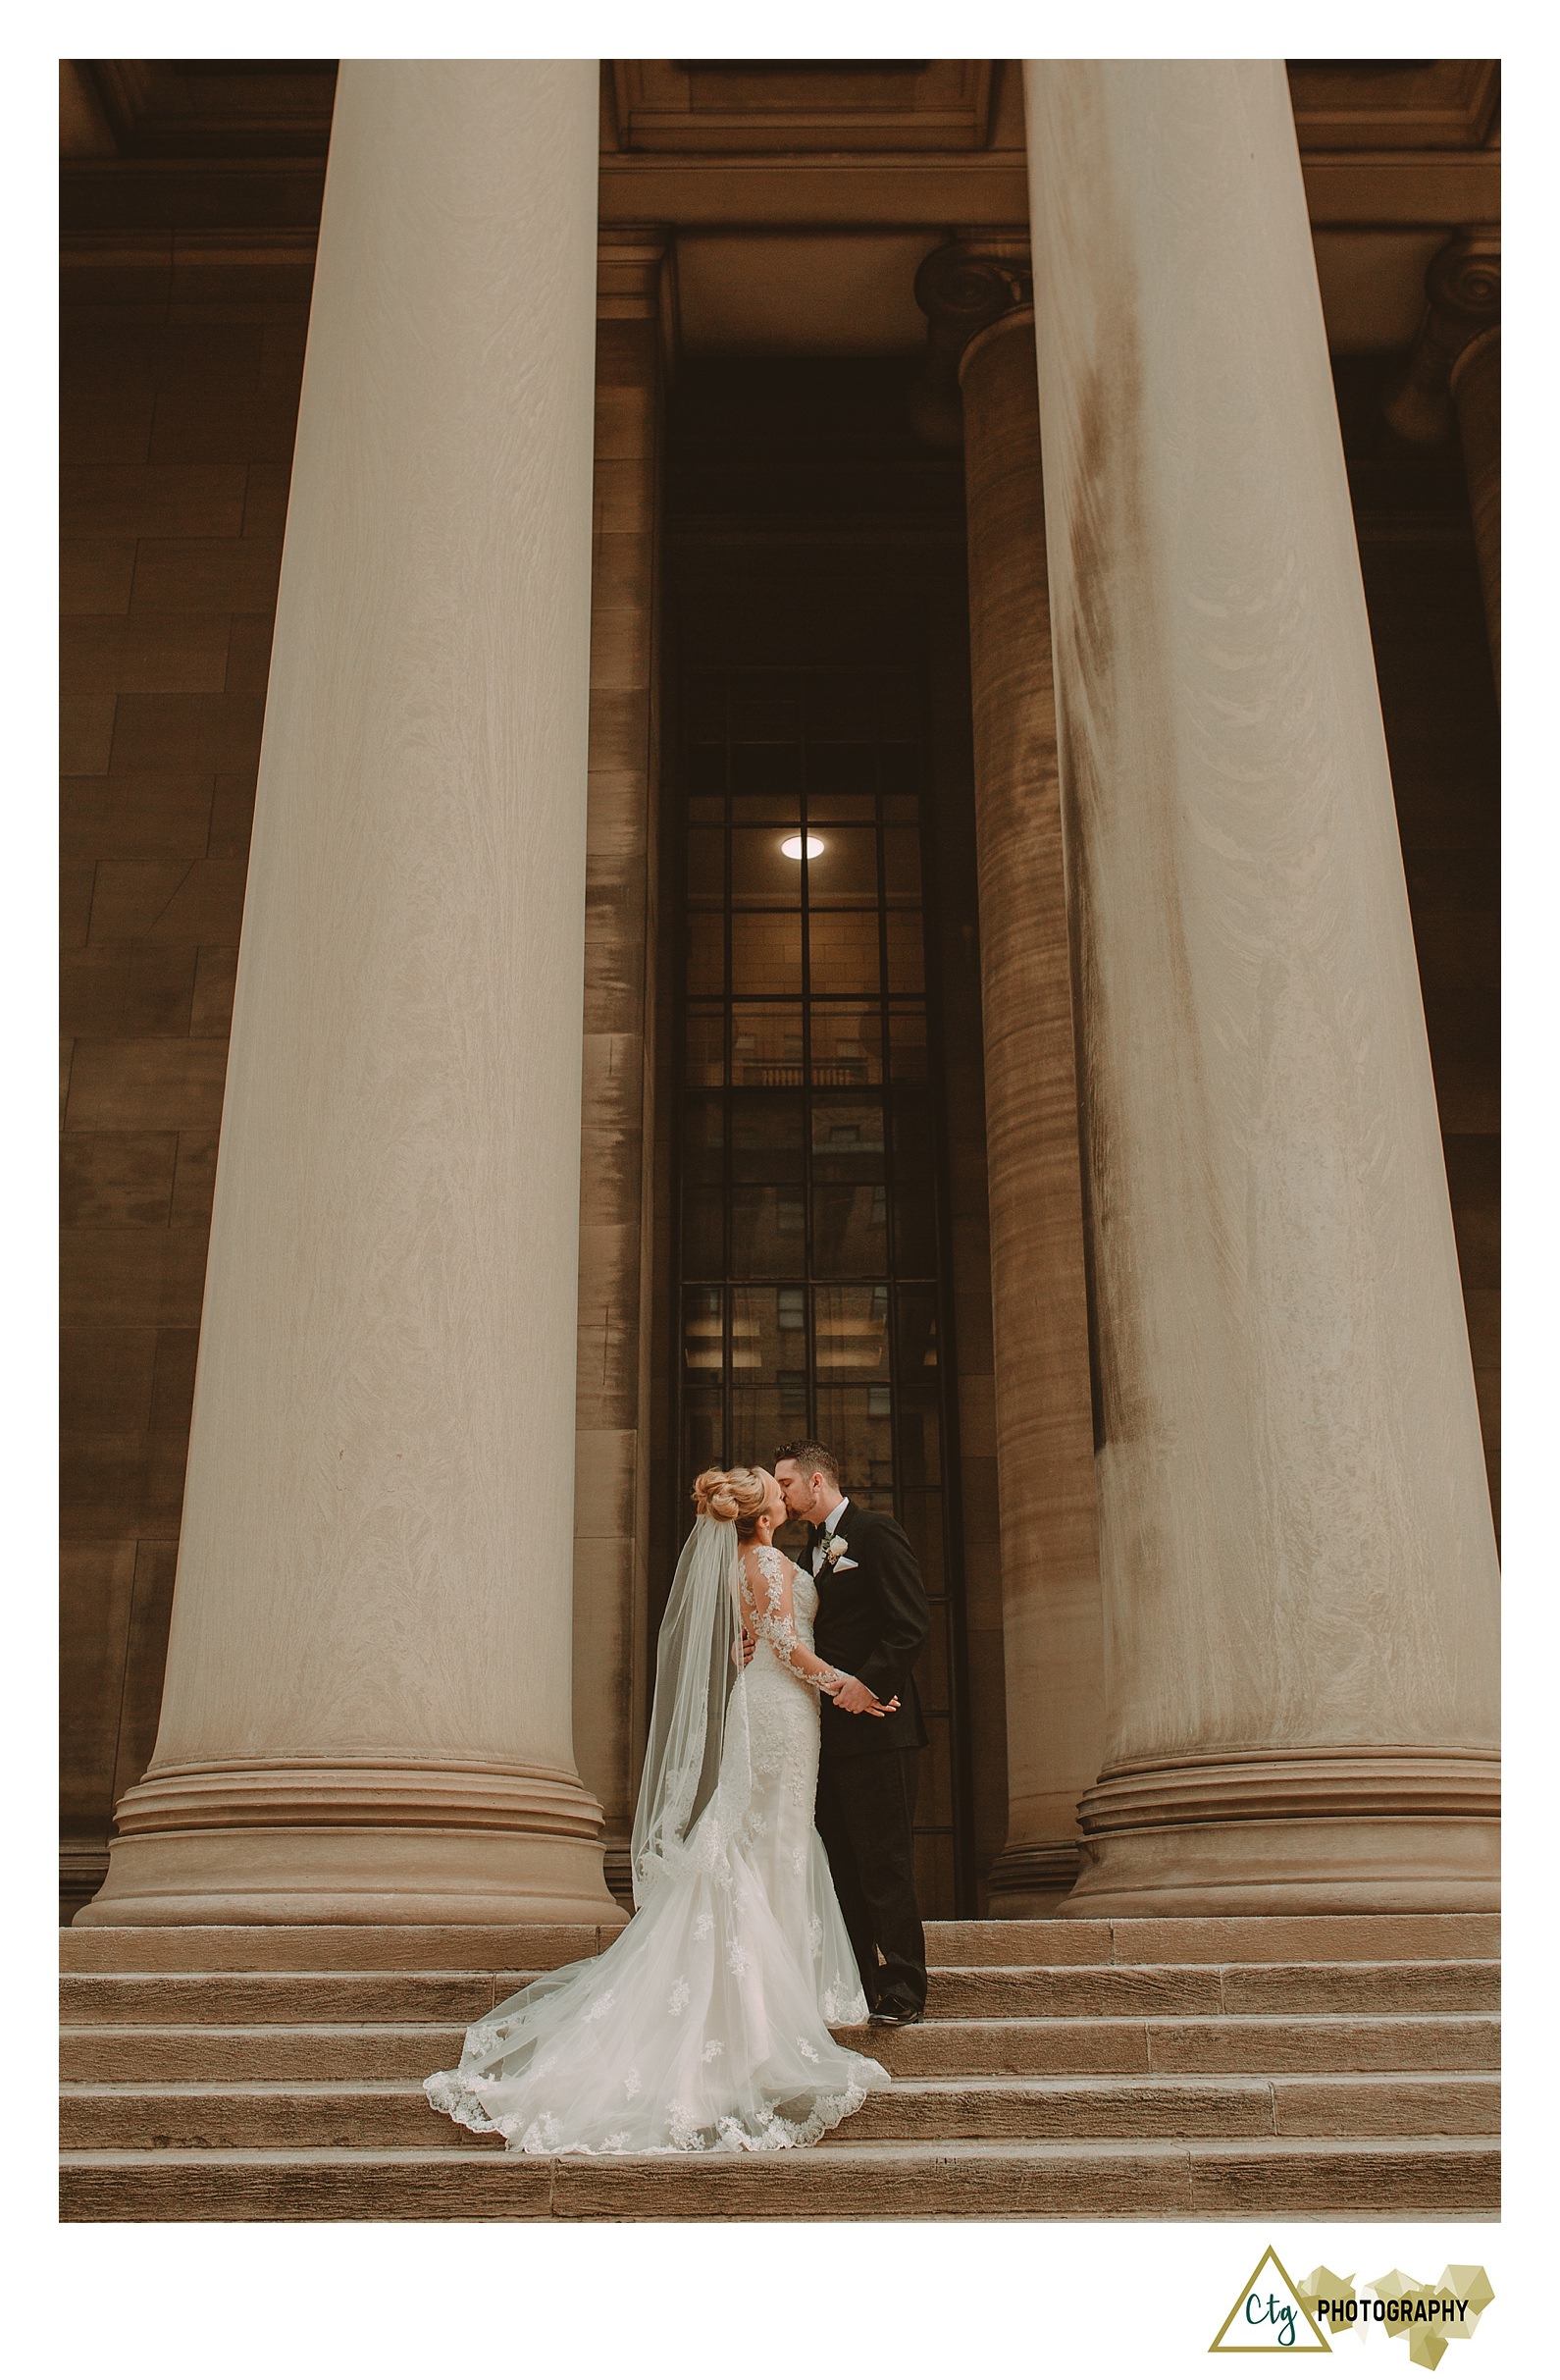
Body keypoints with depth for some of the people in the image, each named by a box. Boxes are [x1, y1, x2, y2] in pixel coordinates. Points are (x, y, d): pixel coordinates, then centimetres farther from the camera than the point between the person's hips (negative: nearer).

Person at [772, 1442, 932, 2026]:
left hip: (876, 1725, -9)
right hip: (831, 1730, 9)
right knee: (841, 1863, 9)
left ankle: (901, 1993, -1)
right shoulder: (814, 1550, 21)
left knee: (884, 1862, -6)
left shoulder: (875, 1531, -5)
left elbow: (913, 1621, -14)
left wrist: (868, 1682, -20)